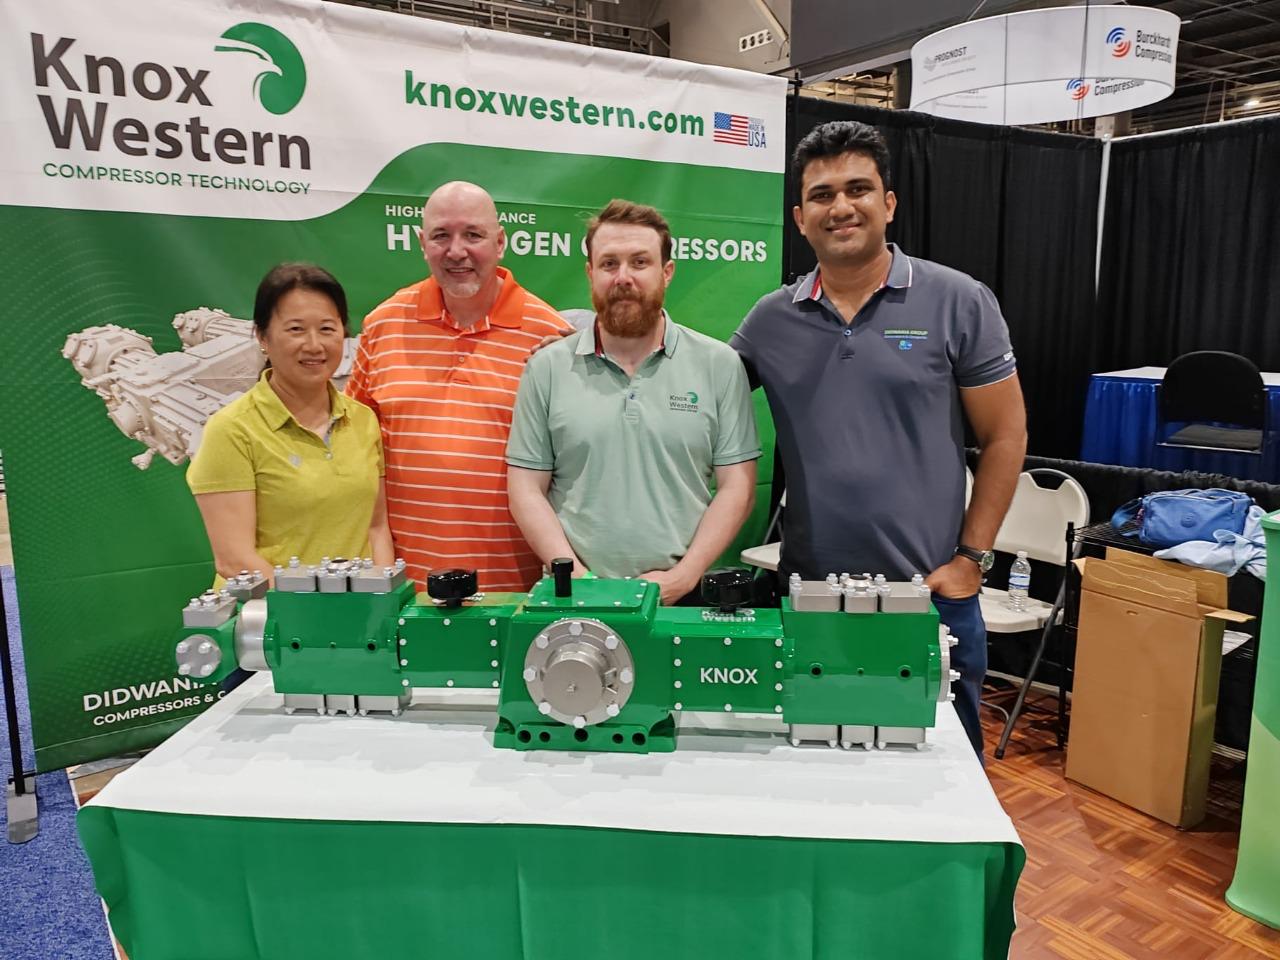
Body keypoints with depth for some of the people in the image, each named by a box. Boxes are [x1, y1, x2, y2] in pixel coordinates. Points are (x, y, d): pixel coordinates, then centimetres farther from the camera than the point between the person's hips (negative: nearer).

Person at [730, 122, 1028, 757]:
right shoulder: (770, 320, 3)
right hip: (808, 591, 2)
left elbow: (1004, 436, 0)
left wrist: (971, 557, -4)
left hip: (931, 593, -1)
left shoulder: (958, 302, -3)